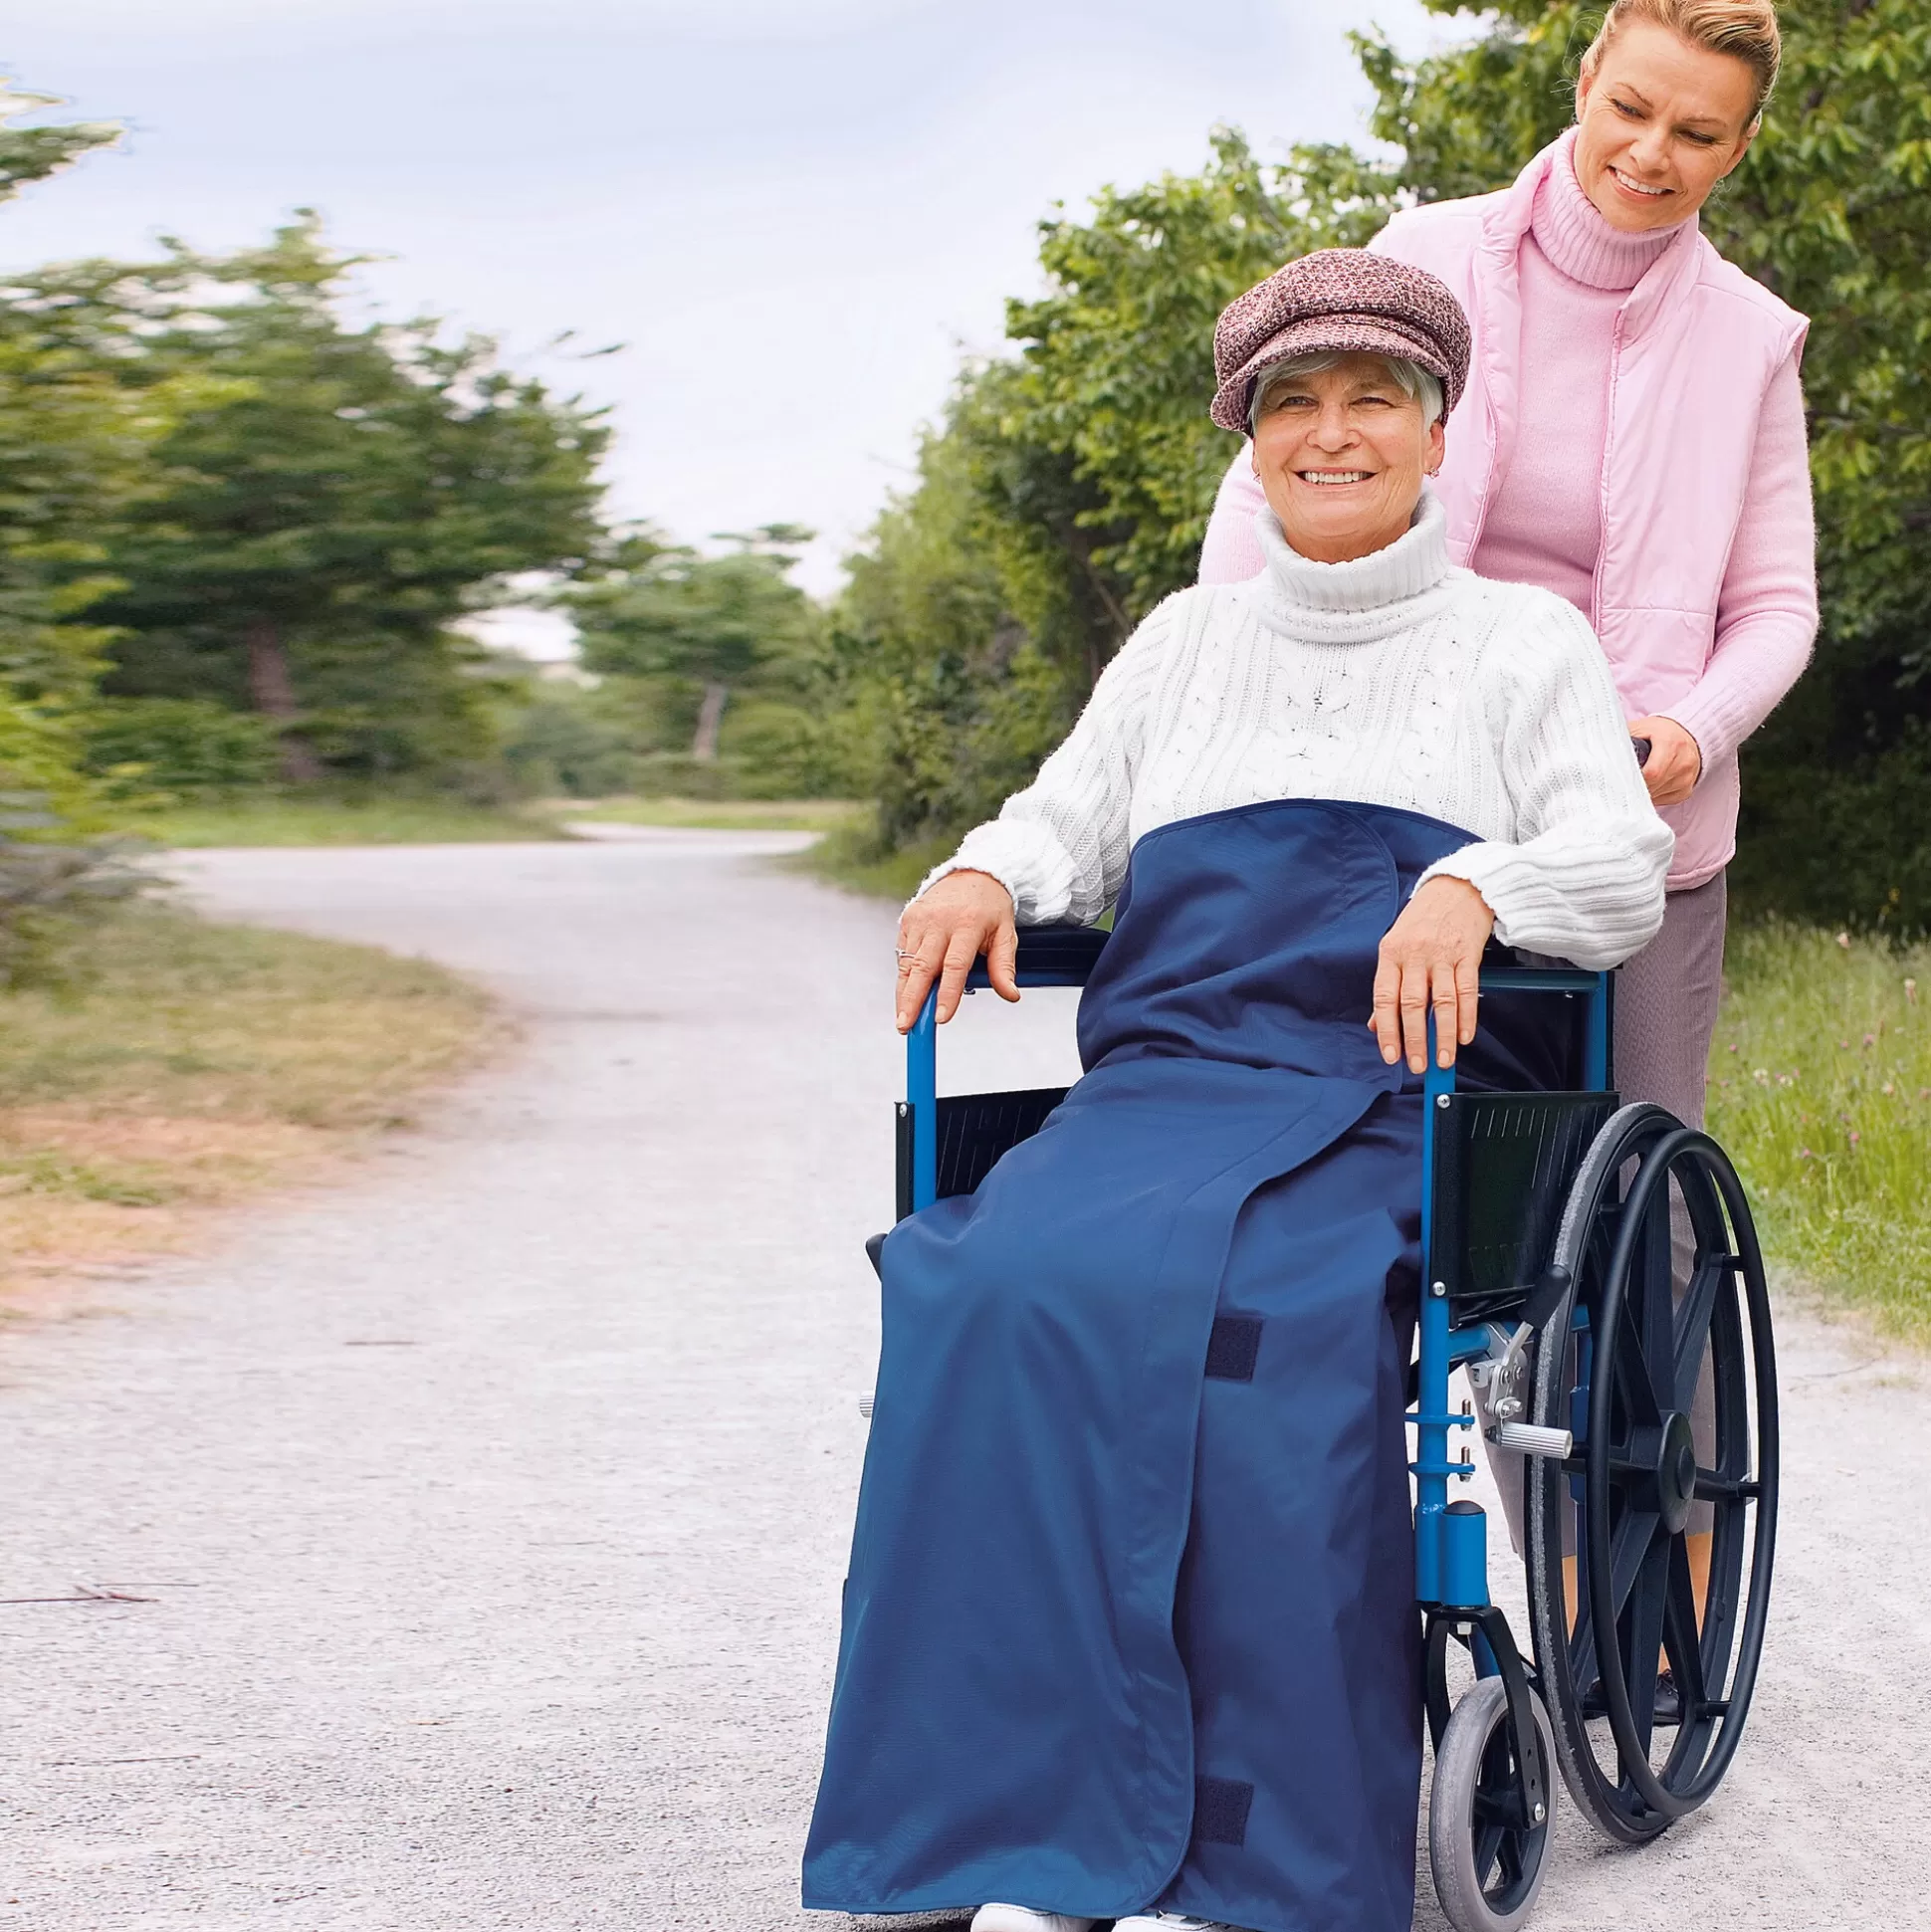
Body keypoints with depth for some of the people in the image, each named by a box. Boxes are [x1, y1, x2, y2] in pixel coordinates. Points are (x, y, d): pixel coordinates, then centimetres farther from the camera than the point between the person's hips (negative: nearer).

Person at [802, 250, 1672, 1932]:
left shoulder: (1523, 639, 16)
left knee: (1271, 1307, -37)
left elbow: (1620, 861, 2)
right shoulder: (1192, 640, 27)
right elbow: (1071, 822, 22)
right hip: (1165, 1083, 3)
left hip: (1403, 1108, -3)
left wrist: (1474, 886, -20)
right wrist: (987, 875, -2)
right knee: (1007, 1284, -31)